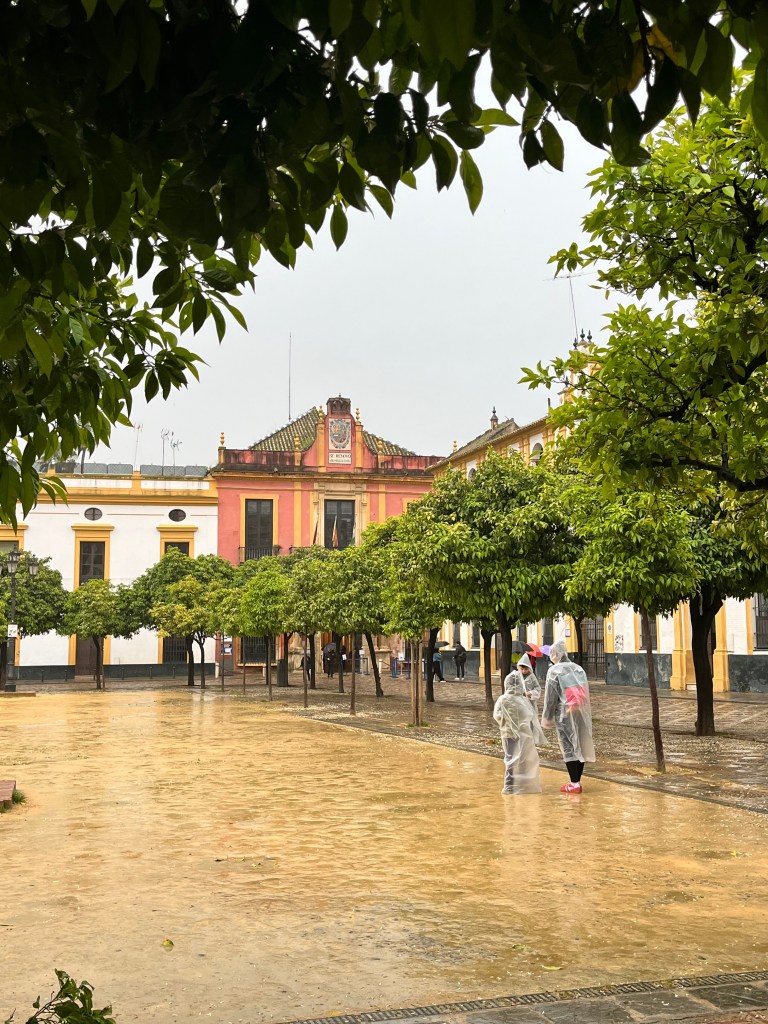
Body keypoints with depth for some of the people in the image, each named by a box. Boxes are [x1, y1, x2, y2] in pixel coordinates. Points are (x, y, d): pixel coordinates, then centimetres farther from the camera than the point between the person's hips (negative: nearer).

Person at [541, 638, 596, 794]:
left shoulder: (554, 671, -8)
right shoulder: (578, 668, 10)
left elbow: (550, 697, -8)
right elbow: (585, 692, 10)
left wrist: (547, 718, 0)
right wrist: (585, 712, 15)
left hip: (566, 714, -6)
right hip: (583, 712, 6)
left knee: (568, 747, -1)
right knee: (580, 746, 11)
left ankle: (574, 784, -2)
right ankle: (577, 780, 15)